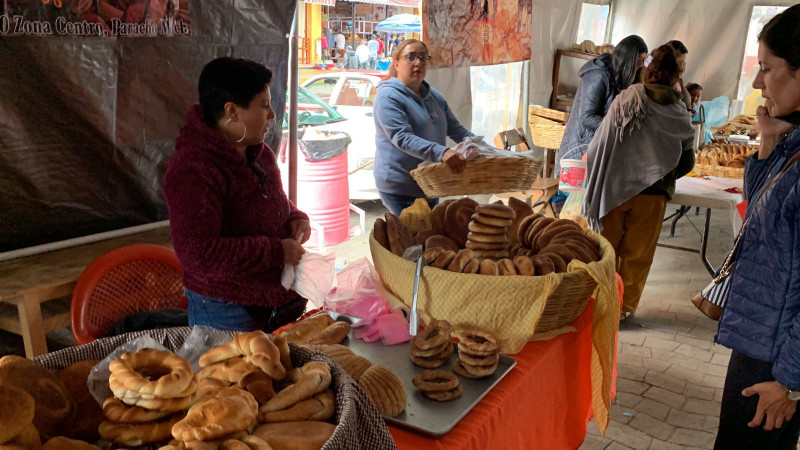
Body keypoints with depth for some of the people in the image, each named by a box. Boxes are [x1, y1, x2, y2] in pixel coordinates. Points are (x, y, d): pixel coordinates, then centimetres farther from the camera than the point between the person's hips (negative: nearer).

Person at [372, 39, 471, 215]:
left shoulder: (435, 96, 11)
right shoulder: (388, 97, -14)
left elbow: (458, 131, 14)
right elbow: (403, 138, -27)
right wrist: (441, 152, -41)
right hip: (399, 188, -8)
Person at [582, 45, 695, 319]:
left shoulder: (624, 101, -3)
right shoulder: (679, 115, -2)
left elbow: (596, 148, -3)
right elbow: (686, 163, 6)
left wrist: (602, 178, 12)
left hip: (614, 190, 0)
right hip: (652, 195, 0)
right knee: (637, 255, 12)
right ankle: (624, 306, 22)